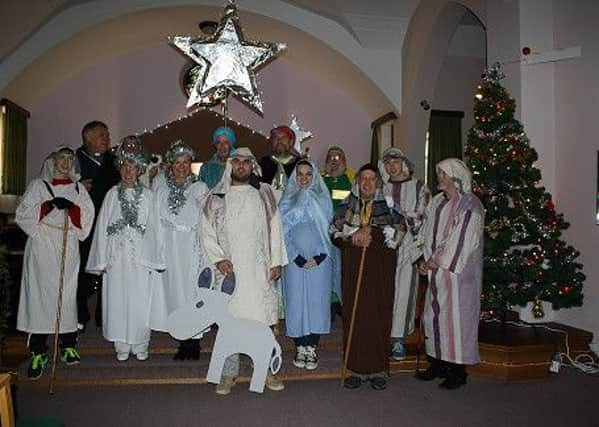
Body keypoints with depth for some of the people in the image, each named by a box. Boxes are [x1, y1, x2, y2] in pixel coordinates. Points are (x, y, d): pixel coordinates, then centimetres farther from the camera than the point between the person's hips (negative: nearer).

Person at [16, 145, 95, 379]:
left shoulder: (77, 187, 14)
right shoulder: (38, 185, 7)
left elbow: (88, 214, 5)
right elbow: (22, 214, -2)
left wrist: (71, 207, -12)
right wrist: (49, 205, -13)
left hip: (68, 250, 2)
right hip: (42, 248, -2)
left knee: (67, 294, 2)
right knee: (40, 295, -5)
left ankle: (68, 345, 14)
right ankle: (38, 353, 1)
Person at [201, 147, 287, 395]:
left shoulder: (264, 194, 7)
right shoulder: (216, 197, 6)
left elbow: (275, 228, 6)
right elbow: (207, 232, 6)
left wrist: (277, 261, 0)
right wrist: (218, 259, -7)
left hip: (259, 270, 1)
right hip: (229, 270, 0)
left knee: (262, 319, 4)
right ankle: (229, 373, 16)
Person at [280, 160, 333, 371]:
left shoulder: (323, 199, 8)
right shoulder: (287, 201, 7)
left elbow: (328, 229, 3)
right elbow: (284, 232, 0)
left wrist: (318, 257, -8)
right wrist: (297, 258, -9)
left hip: (319, 260, 0)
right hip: (295, 261, 0)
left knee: (317, 302, 0)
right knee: (296, 302, 2)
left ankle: (311, 348, 9)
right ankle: (300, 347, 12)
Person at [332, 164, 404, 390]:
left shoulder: (388, 205, 7)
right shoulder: (347, 205, 11)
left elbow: (398, 232, -2)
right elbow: (336, 232, 4)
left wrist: (370, 231, -10)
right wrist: (355, 236, -12)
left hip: (380, 267, -1)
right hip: (353, 267, 1)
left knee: (379, 315, -1)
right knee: (354, 315, 0)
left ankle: (379, 369, 9)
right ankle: (357, 369, 9)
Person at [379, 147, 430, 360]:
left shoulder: (418, 187, 6)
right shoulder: (382, 188, 15)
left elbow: (423, 217, -2)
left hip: (407, 247, -2)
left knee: (403, 291, -3)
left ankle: (399, 339, 5)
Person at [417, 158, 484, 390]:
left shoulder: (470, 206, -11)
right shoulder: (438, 201, 11)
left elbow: (462, 242, -16)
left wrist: (435, 261, -12)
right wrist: (427, 260, -2)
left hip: (457, 272, -7)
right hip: (436, 270, 7)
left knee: (455, 316, -1)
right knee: (434, 314, 11)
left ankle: (457, 370, 12)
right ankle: (438, 364, 25)